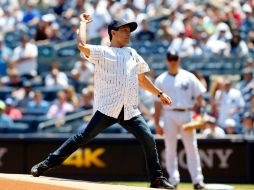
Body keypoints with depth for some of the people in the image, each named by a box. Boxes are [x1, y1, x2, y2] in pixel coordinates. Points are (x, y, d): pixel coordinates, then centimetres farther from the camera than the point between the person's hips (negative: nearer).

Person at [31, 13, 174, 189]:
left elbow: (142, 79, 31)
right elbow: (82, 45, -13)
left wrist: (160, 93, 29)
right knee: (84, 137, -13)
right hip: (107, 108, -5)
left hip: (130, 110, 5)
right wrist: (83, 22, 1)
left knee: (149, 139, -6)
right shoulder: (102, 52, 4)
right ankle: (48, 163, -9)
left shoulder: (132, 53, 22)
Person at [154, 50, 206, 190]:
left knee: (192, 148, -3)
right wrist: (157, 123, 0)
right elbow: (158, 103, 6)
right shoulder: (160, 80, 8)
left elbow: (199, 96, 6)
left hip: (186, 114, 0)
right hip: (169, 116, 0)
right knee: (170, 149, 1)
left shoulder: (188, 77, 8)